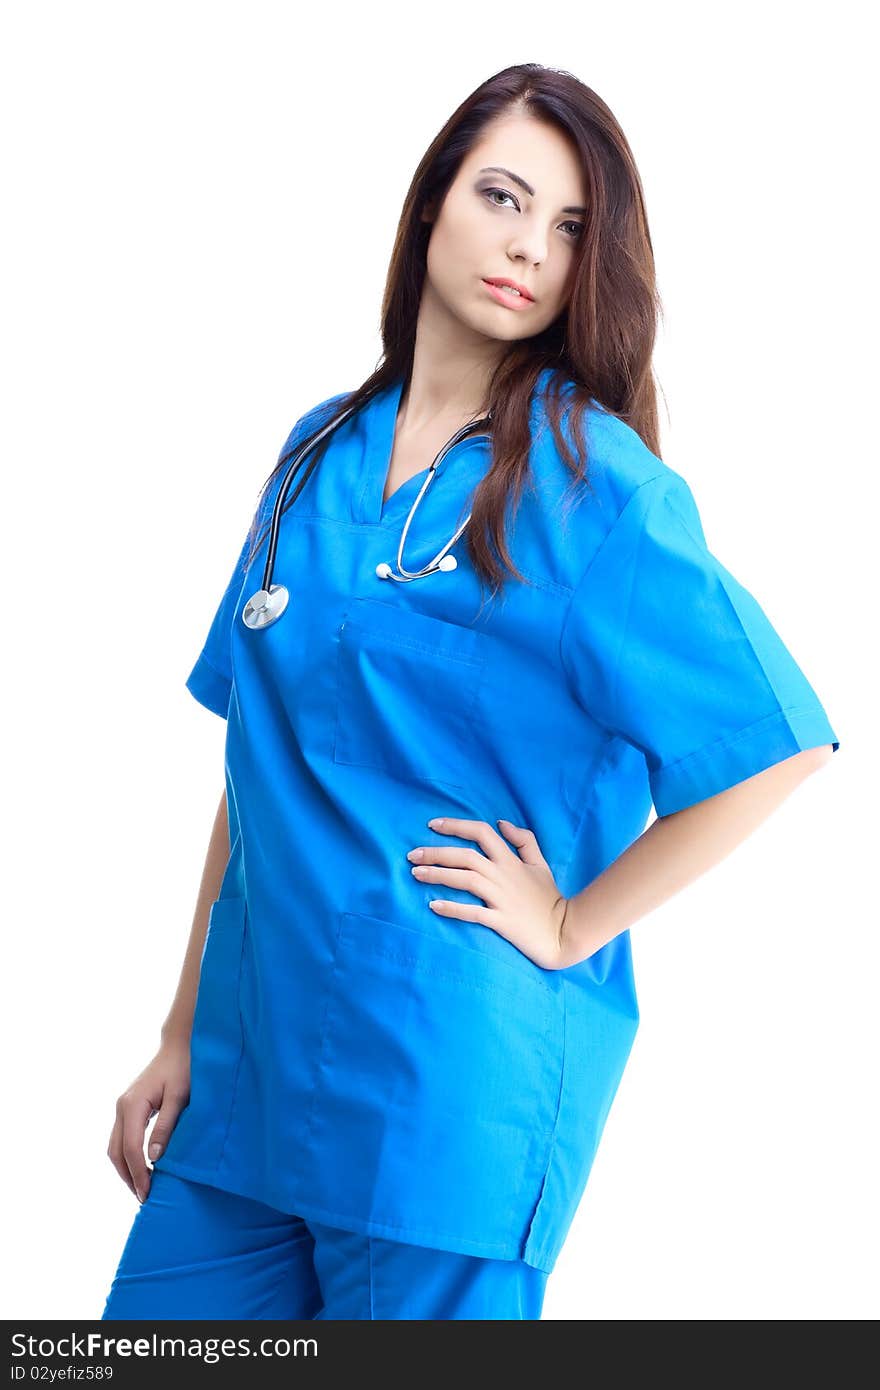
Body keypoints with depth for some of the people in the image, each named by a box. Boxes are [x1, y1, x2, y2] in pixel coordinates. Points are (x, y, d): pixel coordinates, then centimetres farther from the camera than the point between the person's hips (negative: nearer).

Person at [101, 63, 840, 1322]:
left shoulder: (592, 480, -8)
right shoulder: (324, 452, 8)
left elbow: (778, 744, -13)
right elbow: (264, 765, 12)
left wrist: (572, 925, -9)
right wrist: (186, 1033, 12)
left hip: (451, 1082, -5)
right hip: (257, 1061, 5)